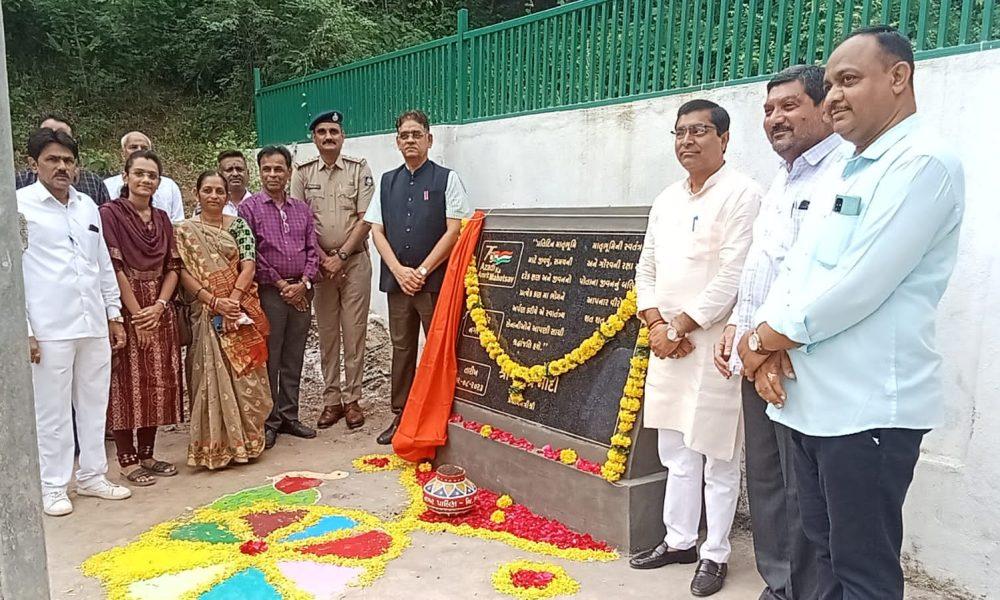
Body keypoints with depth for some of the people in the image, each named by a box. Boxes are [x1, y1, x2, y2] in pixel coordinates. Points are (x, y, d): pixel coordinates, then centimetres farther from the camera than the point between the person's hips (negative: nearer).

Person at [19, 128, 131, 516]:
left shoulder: (88, 206, 13)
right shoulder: (20, 206, -3)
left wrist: (114, 315, 15)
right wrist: (23, 330, -10)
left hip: (94, 324, 5)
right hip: (49, 327, -5)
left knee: (94, 403, 12)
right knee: (53, 409, 3)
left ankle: (92, 476, 25)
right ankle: (53, 488, 17)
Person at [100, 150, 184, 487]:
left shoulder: (162, 218, 12)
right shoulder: (110, 213, -5)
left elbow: (173, 266, 7)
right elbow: (114, 267, -11)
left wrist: (159, 306, -8)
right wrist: (137, 314, -14)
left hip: (159, 310, 5)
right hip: (125, 309, -5)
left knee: (157, 382, 8)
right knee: (127, 383, 0)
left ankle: (147, 454, 19)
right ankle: (127, 459, 10)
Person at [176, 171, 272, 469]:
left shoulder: (238, 225, 8)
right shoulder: (185, 230, 4)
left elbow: (248, 265, -2)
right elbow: (183, 273, -4)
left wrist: (233, 299, -16)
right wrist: (214, 301, -15)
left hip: (241, 312, 1)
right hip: (206, 315, -1)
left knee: (246, 376, 2)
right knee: (212, 377, -1)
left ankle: (246, 442, 15)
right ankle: (216, 446, 9)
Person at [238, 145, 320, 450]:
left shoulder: (302, 209, 12)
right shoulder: (249, 208, -1)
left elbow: (312, 249, 9)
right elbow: (250, 253, -7)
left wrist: (304, 282, -6)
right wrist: (280, 283, -9)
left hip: (301, 292, 4)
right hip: (269, 292, -4)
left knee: (294, 359, 10)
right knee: (269, 359, 0)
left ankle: (289, 416, 21)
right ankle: (269, 421, 10)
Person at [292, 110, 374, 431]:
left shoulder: (359, 169, 2)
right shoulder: (303, 173, 7)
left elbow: (365, 220, -5)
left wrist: (341, 256, -11)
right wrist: (321, 259, -7)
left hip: (354, 261, -2)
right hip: (319, 263, 2)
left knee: (354, 333, 1)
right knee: (327, 334, 7)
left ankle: (352, 400, 10)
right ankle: (331, 400, 16)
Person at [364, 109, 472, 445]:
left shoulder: (446, 179, 0)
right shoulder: (387, 182, 13)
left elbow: (454, 230, -8)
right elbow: (377, 231, 8)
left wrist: (422, 271, -12)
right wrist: (399, 271, -6)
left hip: (435, 280, -4)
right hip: (397, 279, 4)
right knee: (401, 348, 11)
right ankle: (400, 416, 22)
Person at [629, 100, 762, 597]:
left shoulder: (741, 194, -9)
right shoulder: (666, 200, 14)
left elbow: (732, 277, -16)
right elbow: (646, 268, 13)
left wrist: (681, 326, -12)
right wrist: (656, 325, -2)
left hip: (713, 344, -7)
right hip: (667, 343, 7)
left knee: (717, 458, 5)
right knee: (675, 452, 16)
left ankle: (715, 554, 20)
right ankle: (680, 540, 31)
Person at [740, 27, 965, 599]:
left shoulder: (924, 161, -11)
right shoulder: (849, 173, 17)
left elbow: (861, 285, -21)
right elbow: (795, 269, 12)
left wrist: (772, 336, -8)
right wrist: (768, 345, -6)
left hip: (869, 407, -8)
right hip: (812, 399, 9)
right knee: (827, 554, 20)